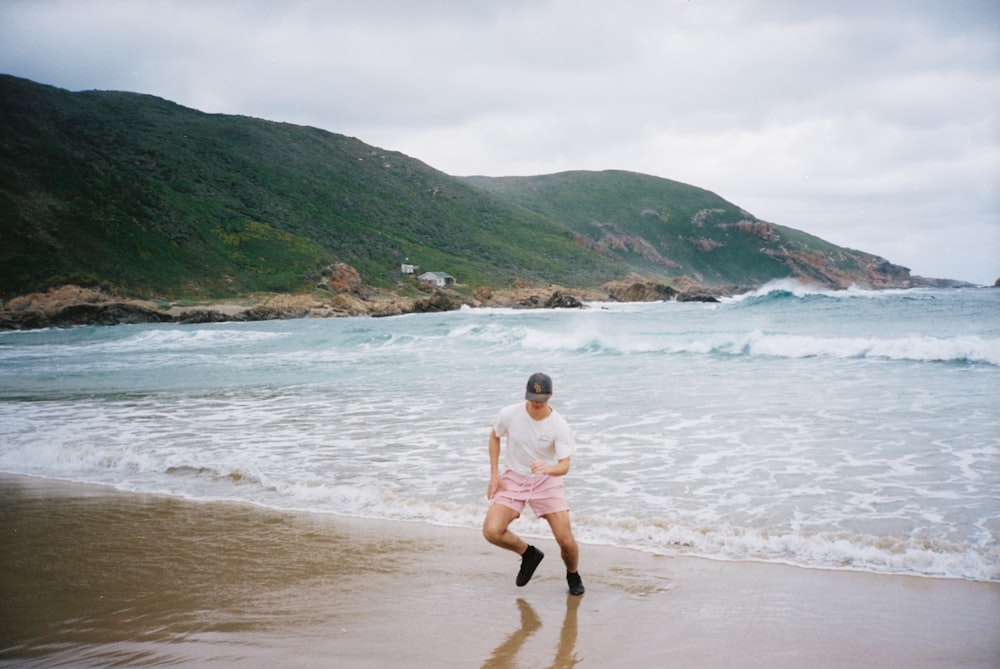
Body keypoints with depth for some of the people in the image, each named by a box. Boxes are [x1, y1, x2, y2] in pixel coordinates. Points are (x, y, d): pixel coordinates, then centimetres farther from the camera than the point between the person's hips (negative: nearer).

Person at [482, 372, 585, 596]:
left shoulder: (559, 426, -19)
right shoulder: (509, 415, -15)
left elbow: (564, 466, -21)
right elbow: (494, 436, 7)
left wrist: (546, 468, -44)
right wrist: (494, 474, 1)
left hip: (547, 481, -1)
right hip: (513, 479, 1)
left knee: (566, 541, -8)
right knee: (491, 531, -20)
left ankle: (573, 575, 26)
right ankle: (529, 554, 10)